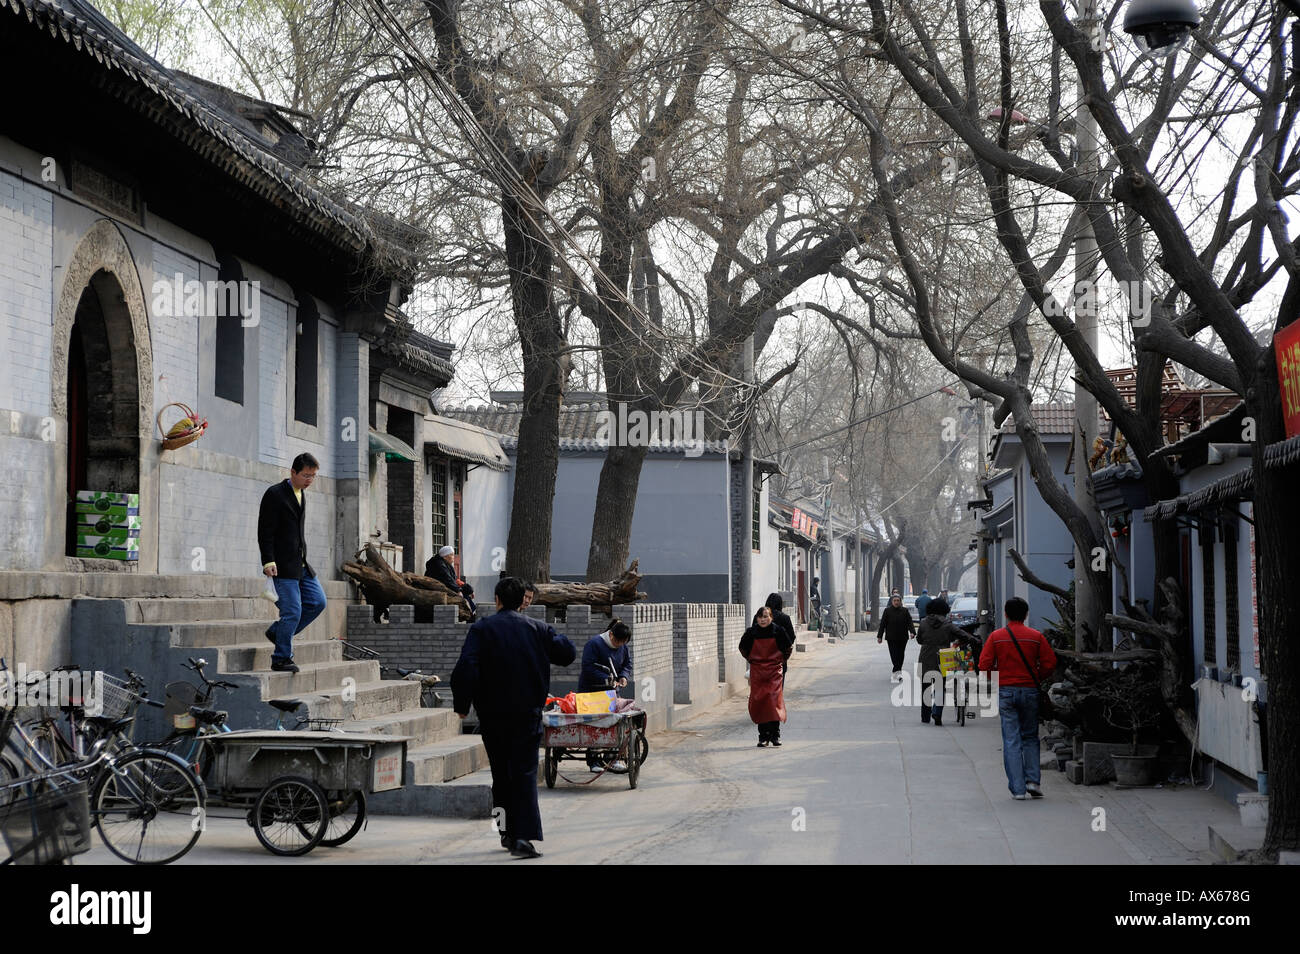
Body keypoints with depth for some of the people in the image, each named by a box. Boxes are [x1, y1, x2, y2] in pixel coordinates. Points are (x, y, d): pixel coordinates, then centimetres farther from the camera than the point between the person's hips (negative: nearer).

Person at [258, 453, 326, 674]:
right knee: (293, 610, -9)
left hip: (301, 564, 8)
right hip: (283, 565, -8)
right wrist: (268, 561, -20)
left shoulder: (301, 494, 15)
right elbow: (265, 530, -13)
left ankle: (277, 631, 18)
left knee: (318, 602, 4)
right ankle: (281, 659, 2)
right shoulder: (275, 494, -10)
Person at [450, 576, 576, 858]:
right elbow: (568, 653, 7)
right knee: (525, 774, -2)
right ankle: (523, 836, -15)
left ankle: (508, 831, 17)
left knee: (501, 773, 14)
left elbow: (466, 668, -16)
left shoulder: (481, 629, -4)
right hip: (528, 714, 0)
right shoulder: (537, 628, 1)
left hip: (492, 716, 0)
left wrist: (462, 705, -6)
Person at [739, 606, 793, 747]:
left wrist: (782, 660, 11)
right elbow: (743, 649, 18)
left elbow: (789, 647, 12)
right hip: (756, 671, 2)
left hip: (774, 671, -2)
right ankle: (763, 736, 7)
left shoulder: (778, 631, -4)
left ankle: (775, 735, -7)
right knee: (758, 701, -2)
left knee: (774, 698, -14)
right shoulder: (751, 632, -1)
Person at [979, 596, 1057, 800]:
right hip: (1030, 691, 1)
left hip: (1005, 691, -1)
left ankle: (1017, 789, -2)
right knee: (1030, 737, 16)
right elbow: (1050, 663, -3)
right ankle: (1033, 780, 3)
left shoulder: (995, 637, -1)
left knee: (1011, 740, 1)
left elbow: (984, 665, -5)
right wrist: (1037, 679, 12)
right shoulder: (1036, 636, 0)